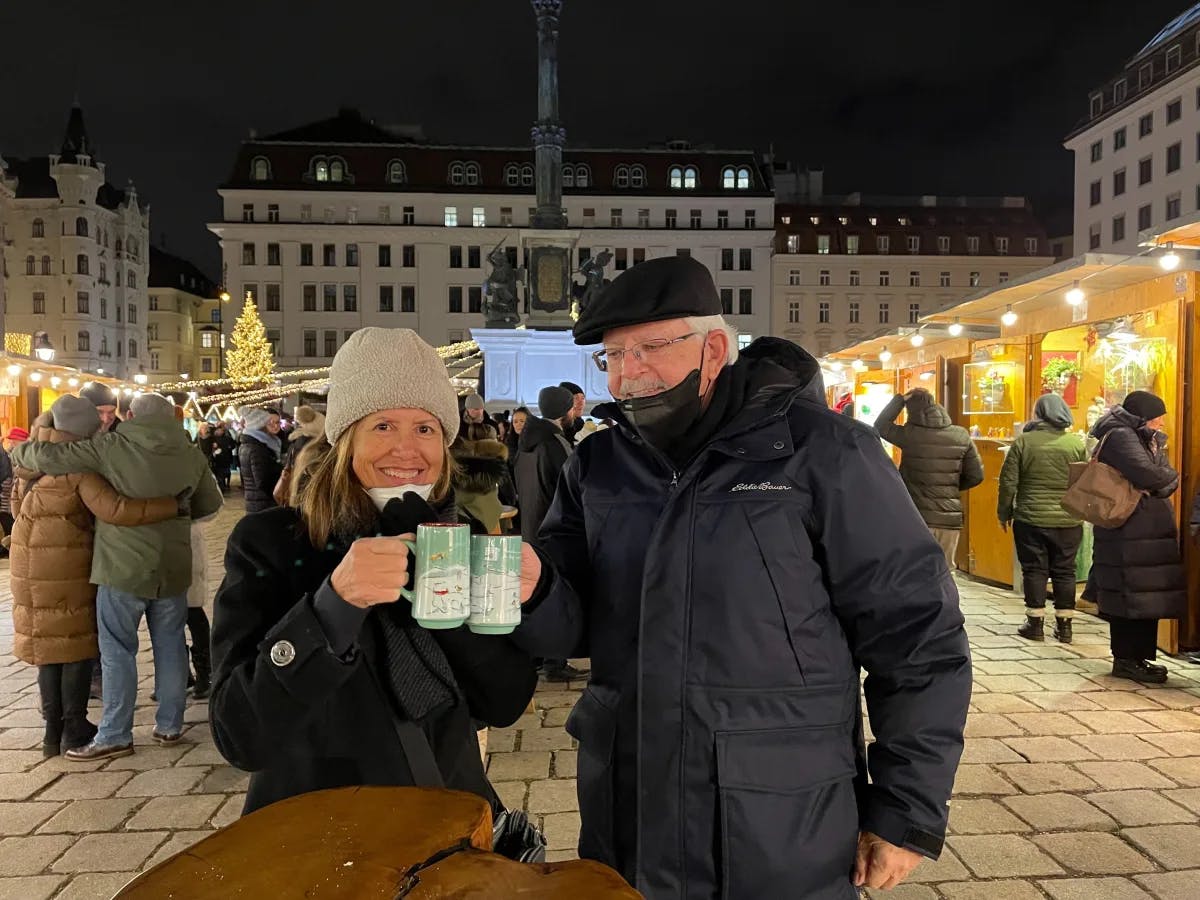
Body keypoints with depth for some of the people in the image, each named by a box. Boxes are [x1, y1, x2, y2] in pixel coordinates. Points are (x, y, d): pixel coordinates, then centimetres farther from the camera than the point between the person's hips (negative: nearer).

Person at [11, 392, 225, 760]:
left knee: (118, 651, 6)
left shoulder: (112, 447, -10)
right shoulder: (191, 454, 2)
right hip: (173, 567, 4)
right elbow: (210, 503, 12)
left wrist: (18, 451, 12)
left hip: (123, 567, -4)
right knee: (170, 647, 13)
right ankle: (170, 725, 22)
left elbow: (44, 456, -9)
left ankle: (114, 736, 12)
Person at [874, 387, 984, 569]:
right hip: (950, 519, 2)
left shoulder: (909, 434, -9)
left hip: (917, 519, -2)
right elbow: (976, 476, 3)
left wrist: (900, 400, 12)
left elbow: (880, 426, 9)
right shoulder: (961, 436, 0)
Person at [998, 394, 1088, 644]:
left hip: (1030, 519, -2)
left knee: (1034, 570, 7)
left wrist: (1004, 513, 8)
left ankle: (1035, 623, 11)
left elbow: (1008, 482, -4)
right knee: (1065, 571, 10)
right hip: (1068, 521, 2)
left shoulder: (1023, 441, -5)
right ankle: (1064, 625, 16)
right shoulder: (1077, 444, -1)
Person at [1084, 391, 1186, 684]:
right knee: (1132, 596, -4)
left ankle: (1136, 657, 20)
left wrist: (1162, 480, -13)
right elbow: (1148, 474, -24)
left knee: (1146, 596, 12)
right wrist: (1170, 478, -4)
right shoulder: (1120, 437, -12)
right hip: (1129, 535, -9)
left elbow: (1166, 477, 8)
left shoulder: (1146, 439, 18)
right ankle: (1126, 660, 5)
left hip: (1148, 531, 9)